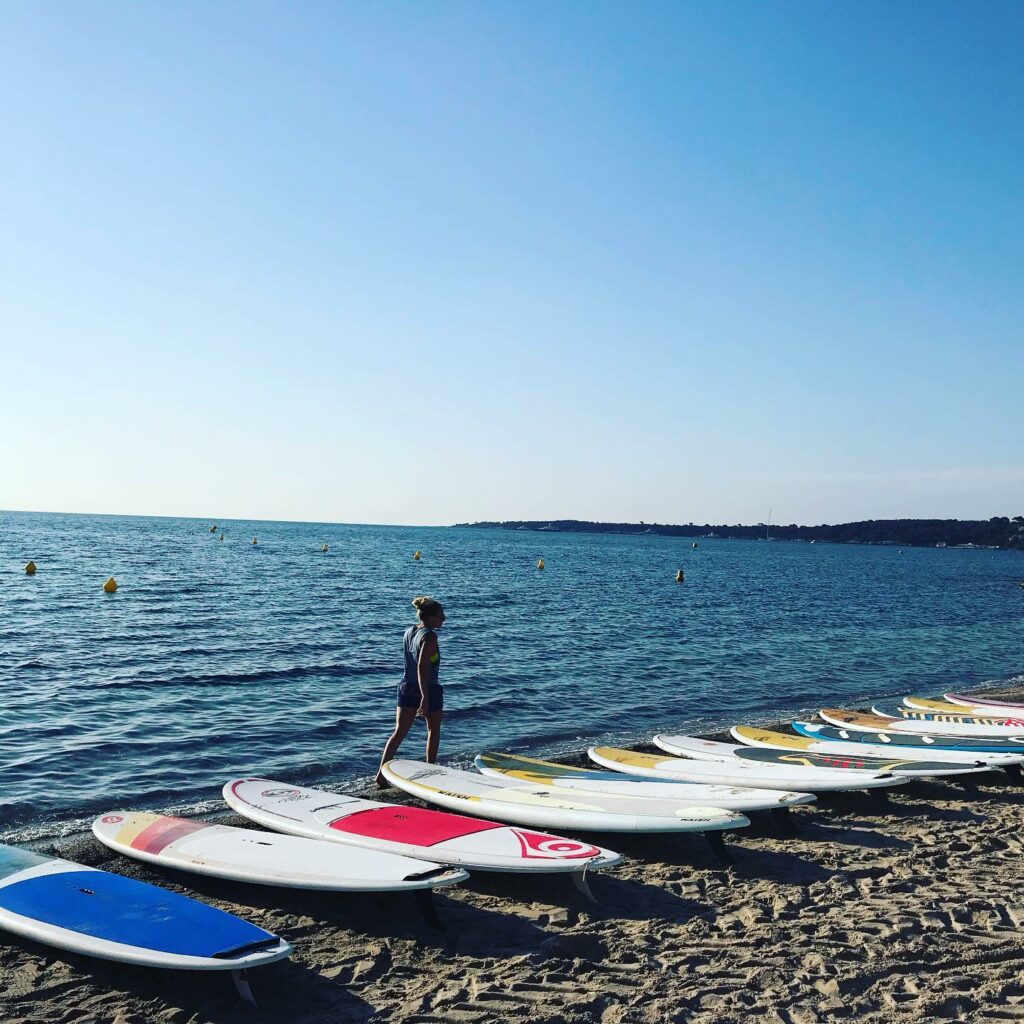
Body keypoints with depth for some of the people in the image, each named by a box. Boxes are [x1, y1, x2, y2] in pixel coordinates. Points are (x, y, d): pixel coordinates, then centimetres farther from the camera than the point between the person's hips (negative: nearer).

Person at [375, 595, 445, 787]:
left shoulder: (408, 632, 7)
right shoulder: (429, 636, -18)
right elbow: (422, 667, -26)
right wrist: (425, 697, -28)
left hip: (407, 687, 6)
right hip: (428, 689, -6)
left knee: (400, 732, 6)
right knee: (433, 730, 15)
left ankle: (382, 773, -3)